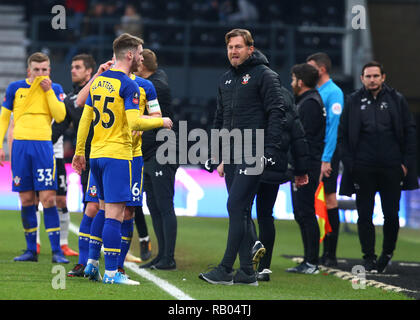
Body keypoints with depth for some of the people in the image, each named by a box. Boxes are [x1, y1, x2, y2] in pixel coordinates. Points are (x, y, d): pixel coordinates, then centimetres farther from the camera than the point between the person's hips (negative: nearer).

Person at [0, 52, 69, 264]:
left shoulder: (55, 89, 8)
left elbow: (60, 116, -5)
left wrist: (48, 91, -8)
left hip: (43, 145, -1)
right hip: (20, 145, 1)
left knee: (48, 198, -8)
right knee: (26, 200, 4)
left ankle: (56, 250, -6)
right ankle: (31, 250, 12)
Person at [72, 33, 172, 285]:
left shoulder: (98, 81, 11)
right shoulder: (128, 85, -12)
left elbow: (85, 118, 15)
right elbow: (135, 123, -21)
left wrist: (79, 151, 21)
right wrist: (161, 122, -5)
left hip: (96, 154, 8)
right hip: (118, 154, -8)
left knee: (104, 209, 19)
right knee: (115, 214, -6)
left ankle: (92, 263, 18)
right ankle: (111, 272, -6)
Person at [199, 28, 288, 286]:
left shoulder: (264, 75, -4)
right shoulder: (226, 80, 19)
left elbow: (276, 113, -10)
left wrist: (270, 150, -17)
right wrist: (215, 151, 19)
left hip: (253, 155, -8)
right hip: (232, 156, 8)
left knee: (236, 206, -13)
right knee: (241, 211, 6)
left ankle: (226, 269, -13)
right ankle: (247, 271, 9)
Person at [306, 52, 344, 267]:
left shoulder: (333, 93, -8)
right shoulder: (314, 92, 17)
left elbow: (334, 127, -15)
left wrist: (326, 159, -20)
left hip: (326, 154, -8)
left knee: (329, 201, -6)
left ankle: (330, 255, -4)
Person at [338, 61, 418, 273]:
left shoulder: (396, 100, 6)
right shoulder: (353, 102, 7)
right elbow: (343, 135, 7)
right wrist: (349, 163, -3)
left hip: (391, 168, 0)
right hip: (363, 169, 0)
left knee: (391, 214, 3)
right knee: (364, 215, 1)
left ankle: (387, 253, 22)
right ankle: (369, 257, 9)